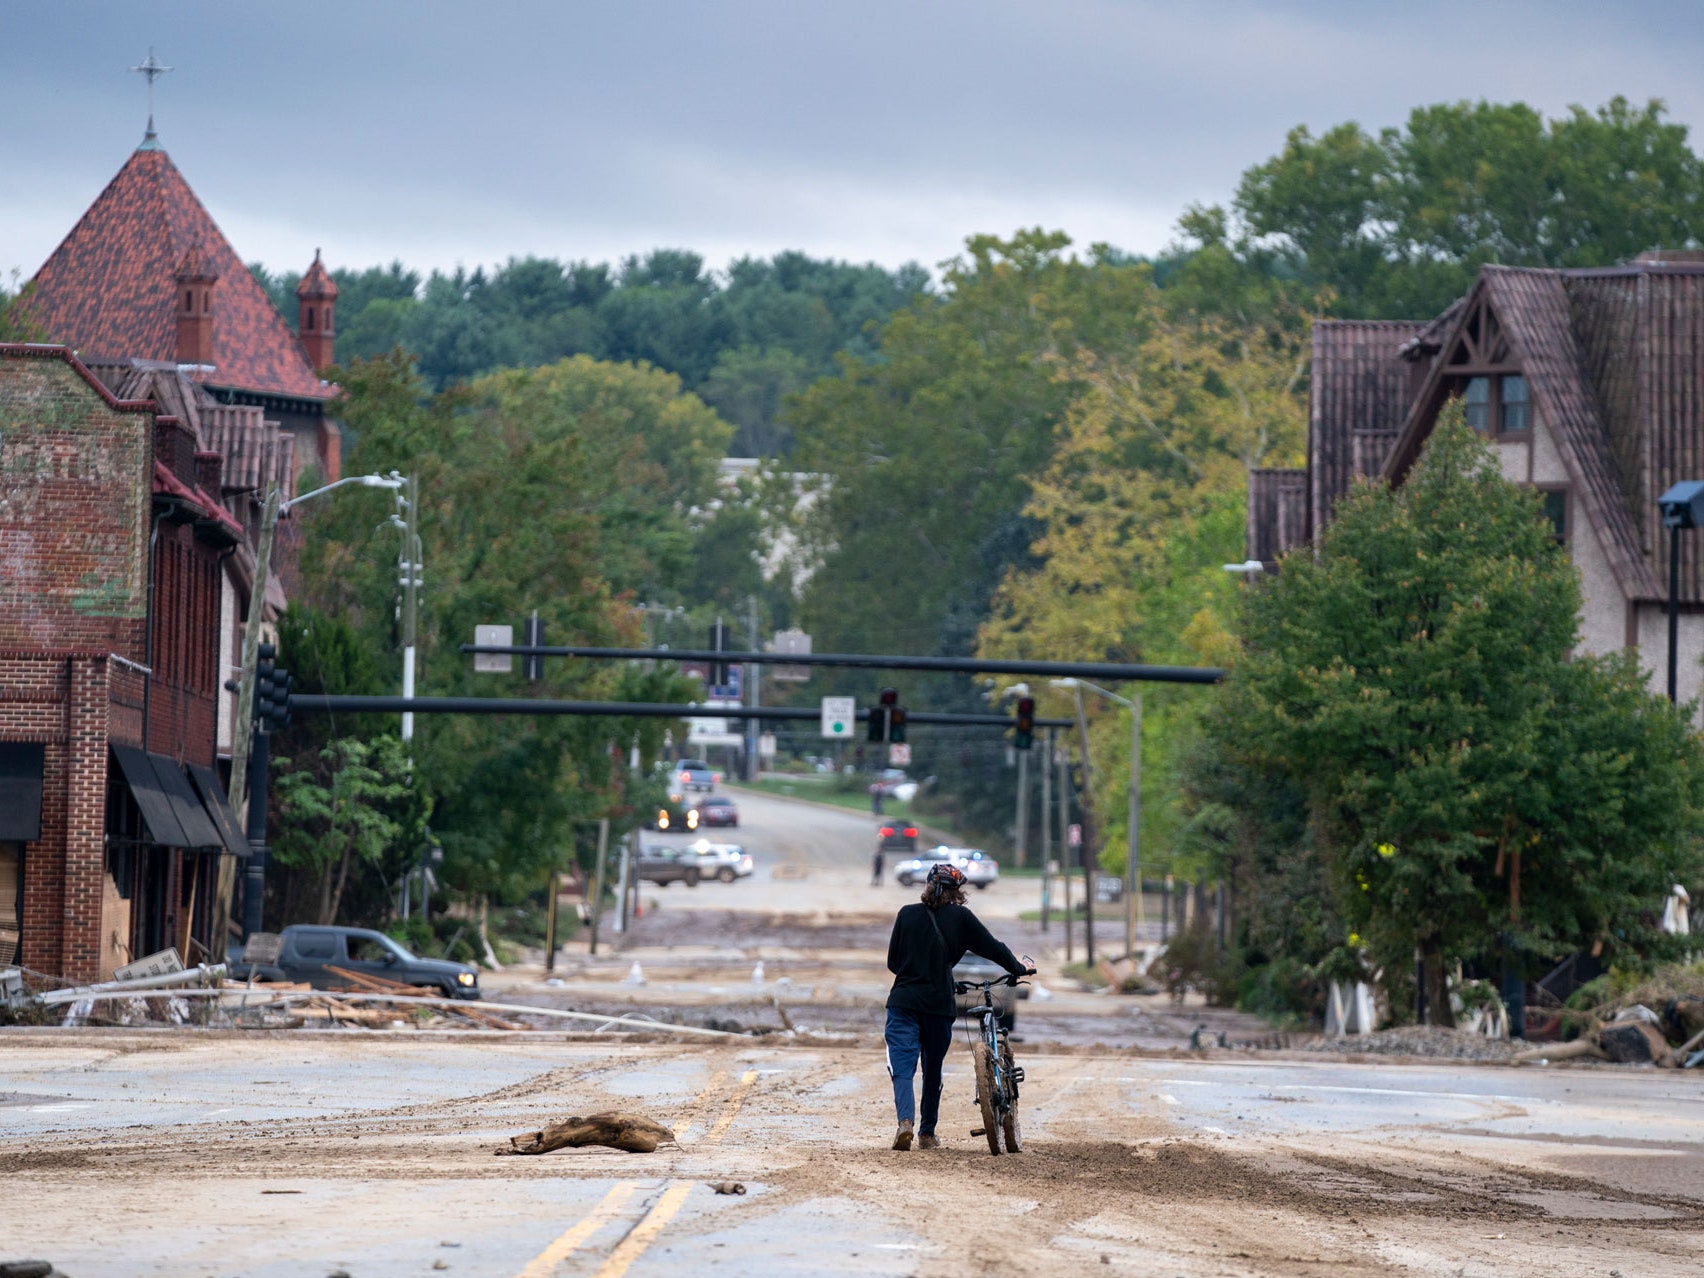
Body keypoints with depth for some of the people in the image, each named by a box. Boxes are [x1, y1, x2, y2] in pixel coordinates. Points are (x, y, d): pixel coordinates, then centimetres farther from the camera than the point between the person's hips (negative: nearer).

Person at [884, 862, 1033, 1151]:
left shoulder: (907, 914, 5)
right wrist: (1019, 969, 26)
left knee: (902, 1067, -4)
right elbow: (992, 948, 8)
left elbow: (892, 961, 11)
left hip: (903, 1001, 0)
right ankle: (927, 1133, 21)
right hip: (939, 1004, 0)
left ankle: (905, 1121, -27)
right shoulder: (960, 917, 0)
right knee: (933, 1070, 15)